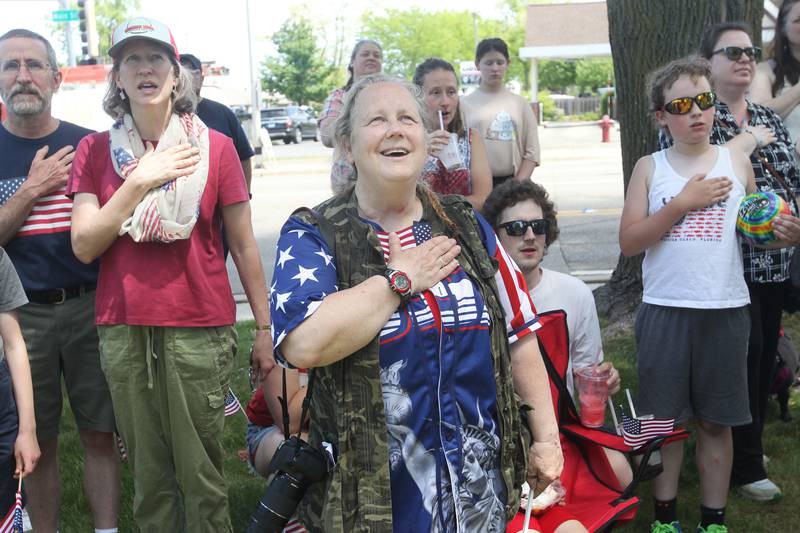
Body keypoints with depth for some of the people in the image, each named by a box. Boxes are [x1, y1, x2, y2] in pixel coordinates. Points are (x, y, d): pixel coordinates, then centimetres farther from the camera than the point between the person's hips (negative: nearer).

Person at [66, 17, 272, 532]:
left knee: (202, 475, 2)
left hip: (200, 330, -2)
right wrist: (140, 181, -13)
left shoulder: (215, 147, 0)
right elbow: (84, 245, -3)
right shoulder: (95, 151, 5)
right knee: (150, 477, 11)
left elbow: (243, 245, 3)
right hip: (123, 331, 2)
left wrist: (264, 325, 1)